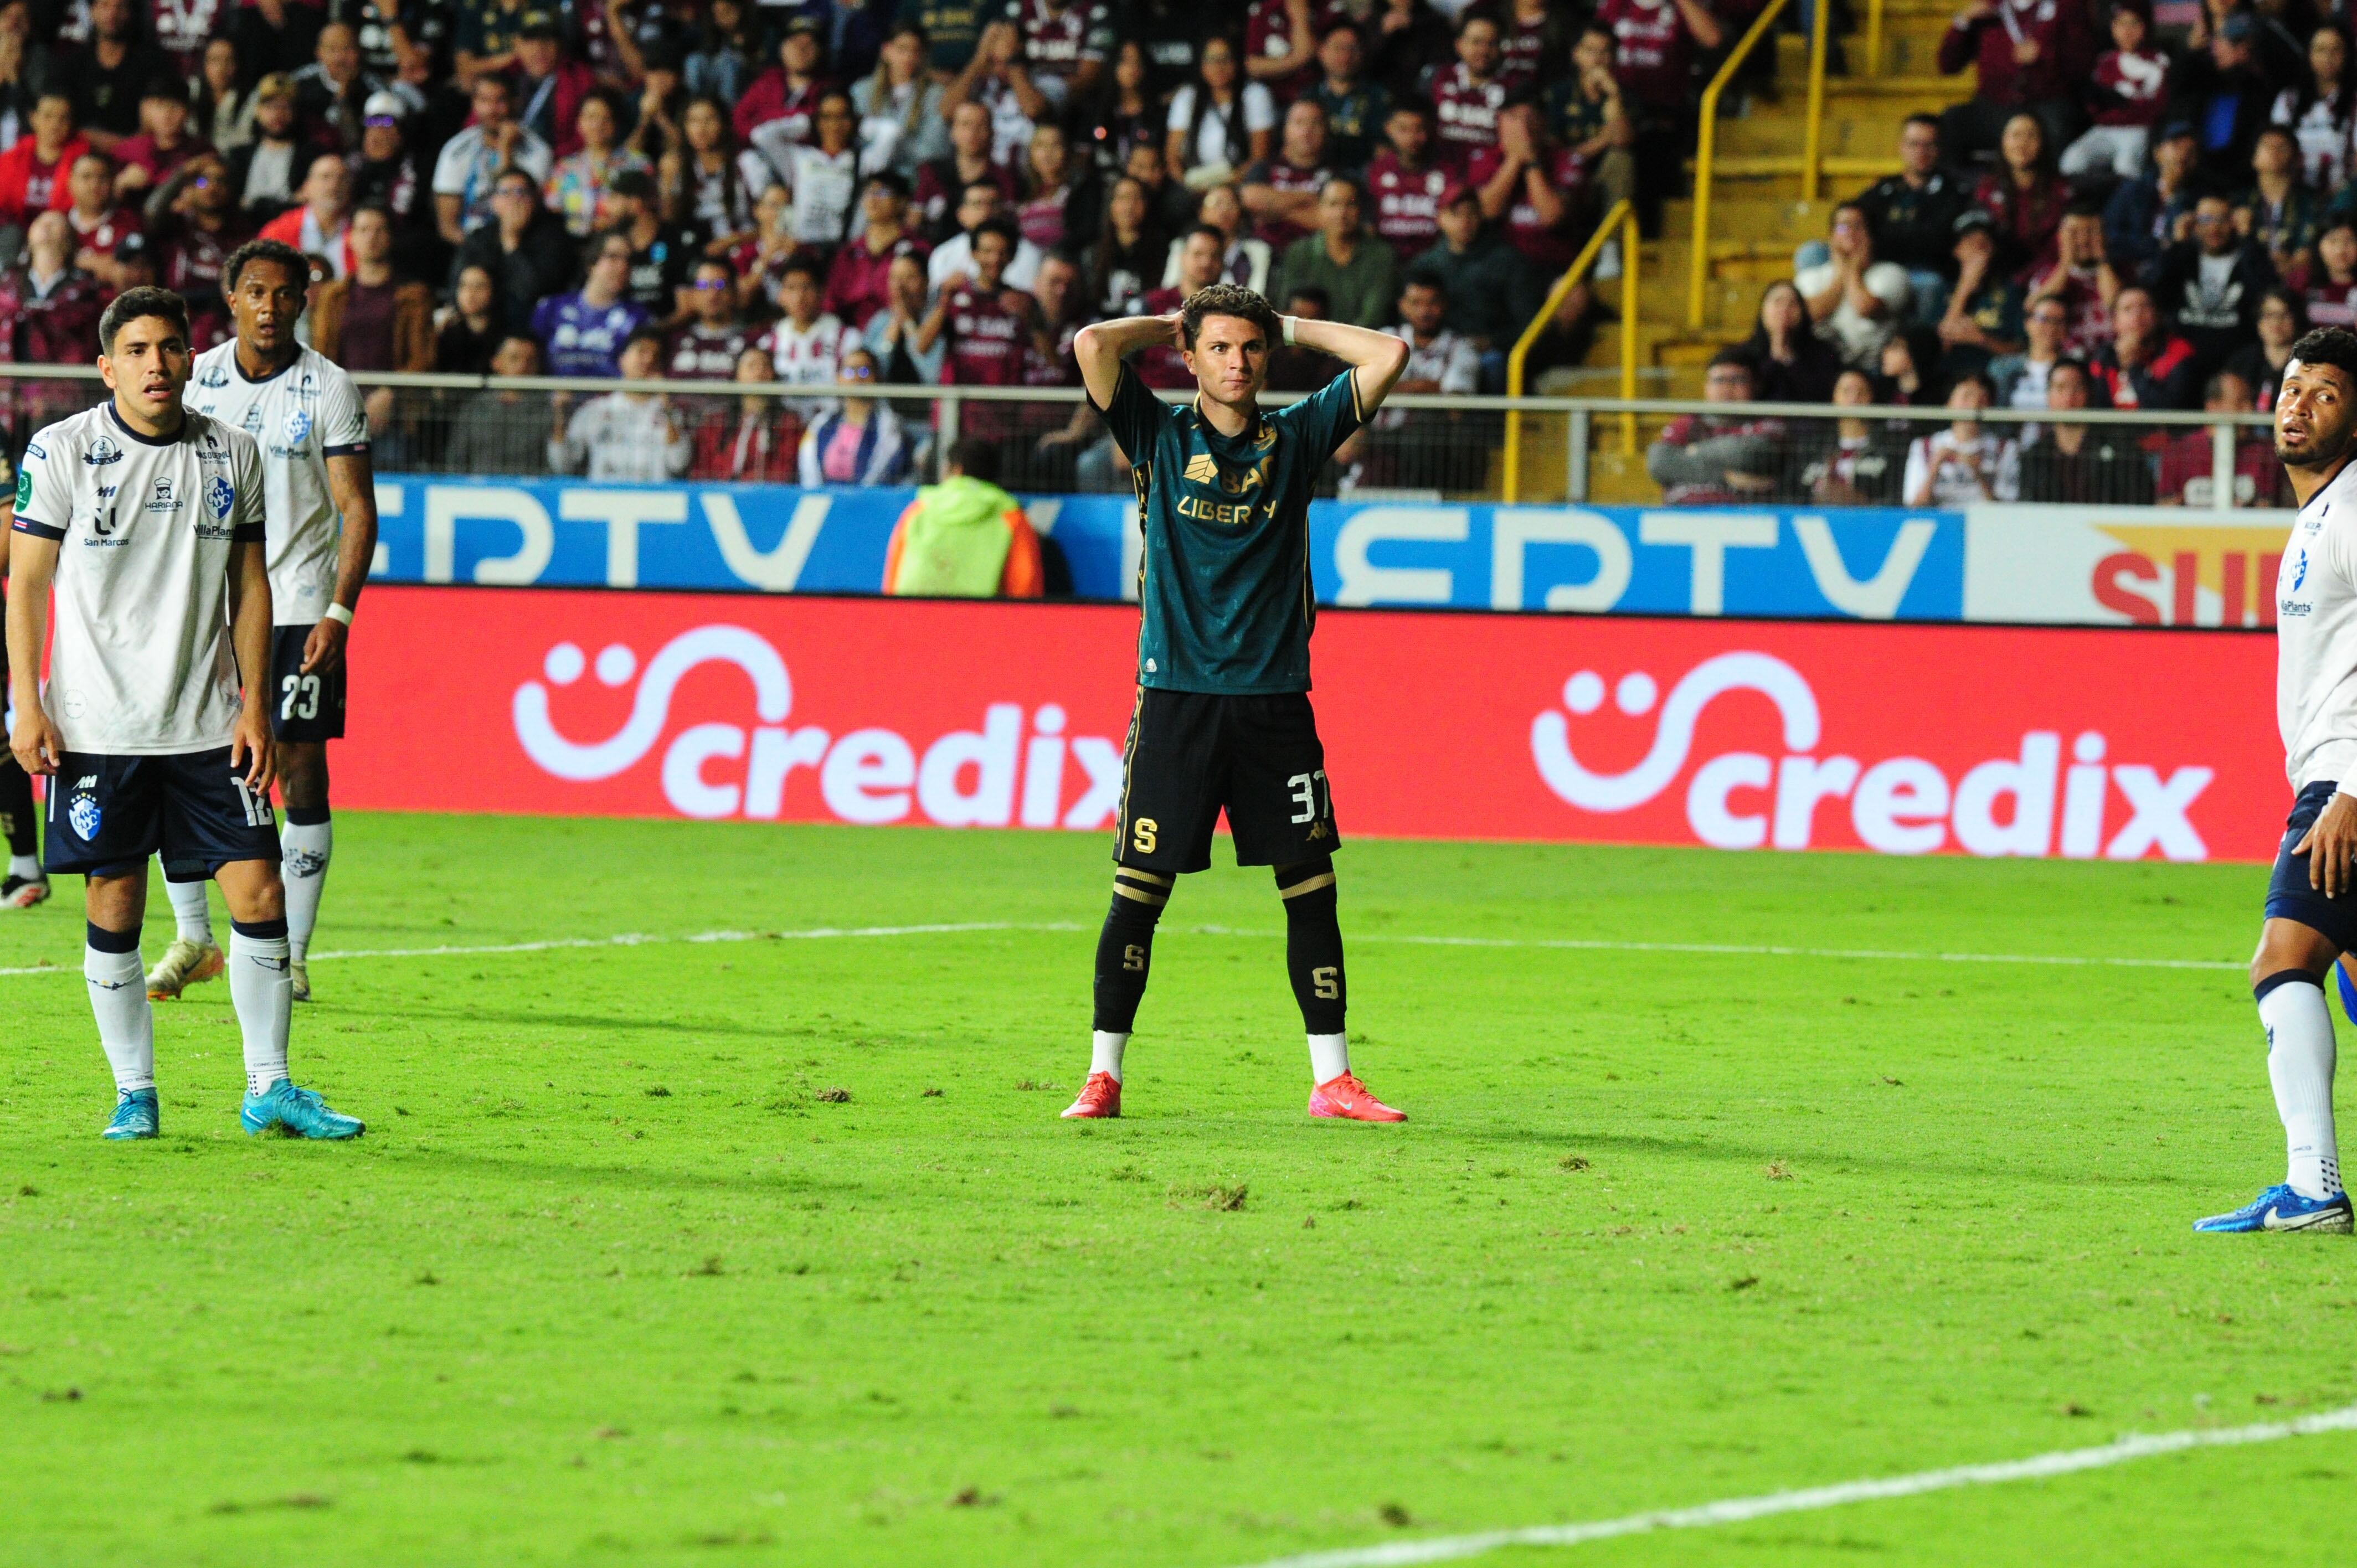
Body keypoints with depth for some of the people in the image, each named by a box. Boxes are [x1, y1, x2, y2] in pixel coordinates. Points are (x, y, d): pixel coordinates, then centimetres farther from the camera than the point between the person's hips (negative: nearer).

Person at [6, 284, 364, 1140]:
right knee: (114, 909, 1)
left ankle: (269, 1087, 7)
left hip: (207, 727, 2)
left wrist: (254, 707, 5)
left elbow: (250, 585, 12)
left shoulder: (232, 453, 6)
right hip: (96, 729, -2)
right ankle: (134, 1093, 12)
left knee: (260, 896, -3)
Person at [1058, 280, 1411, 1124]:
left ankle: (1332, 1078, 8)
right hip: (1176, 696, -2)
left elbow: (1389, 354, 3)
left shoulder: (1296, 438, 8)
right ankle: (1103, 1075, 5)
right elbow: (1093, 344, -10)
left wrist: (1290, 328, 9)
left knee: (1311, 887, 2)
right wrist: (1171, 323, 5)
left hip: (1275, 697, 2)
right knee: (1138, 889, -2)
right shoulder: (1160, 435, 4)